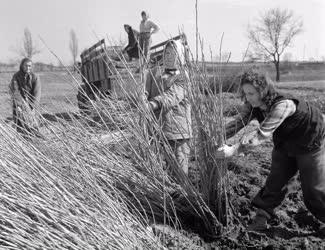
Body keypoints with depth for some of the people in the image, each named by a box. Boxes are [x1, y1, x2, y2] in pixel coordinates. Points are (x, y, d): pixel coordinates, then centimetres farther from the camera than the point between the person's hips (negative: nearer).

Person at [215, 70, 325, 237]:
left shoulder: (282, 105, -40)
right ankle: (261, 219, 16)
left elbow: (262, 134, -45)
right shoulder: (252, 106, -16)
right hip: (284, 146, 6)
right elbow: (238, 123, -12)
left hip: (311, 144, -6)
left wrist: (233, 150, -47)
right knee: (274, 181, 6)